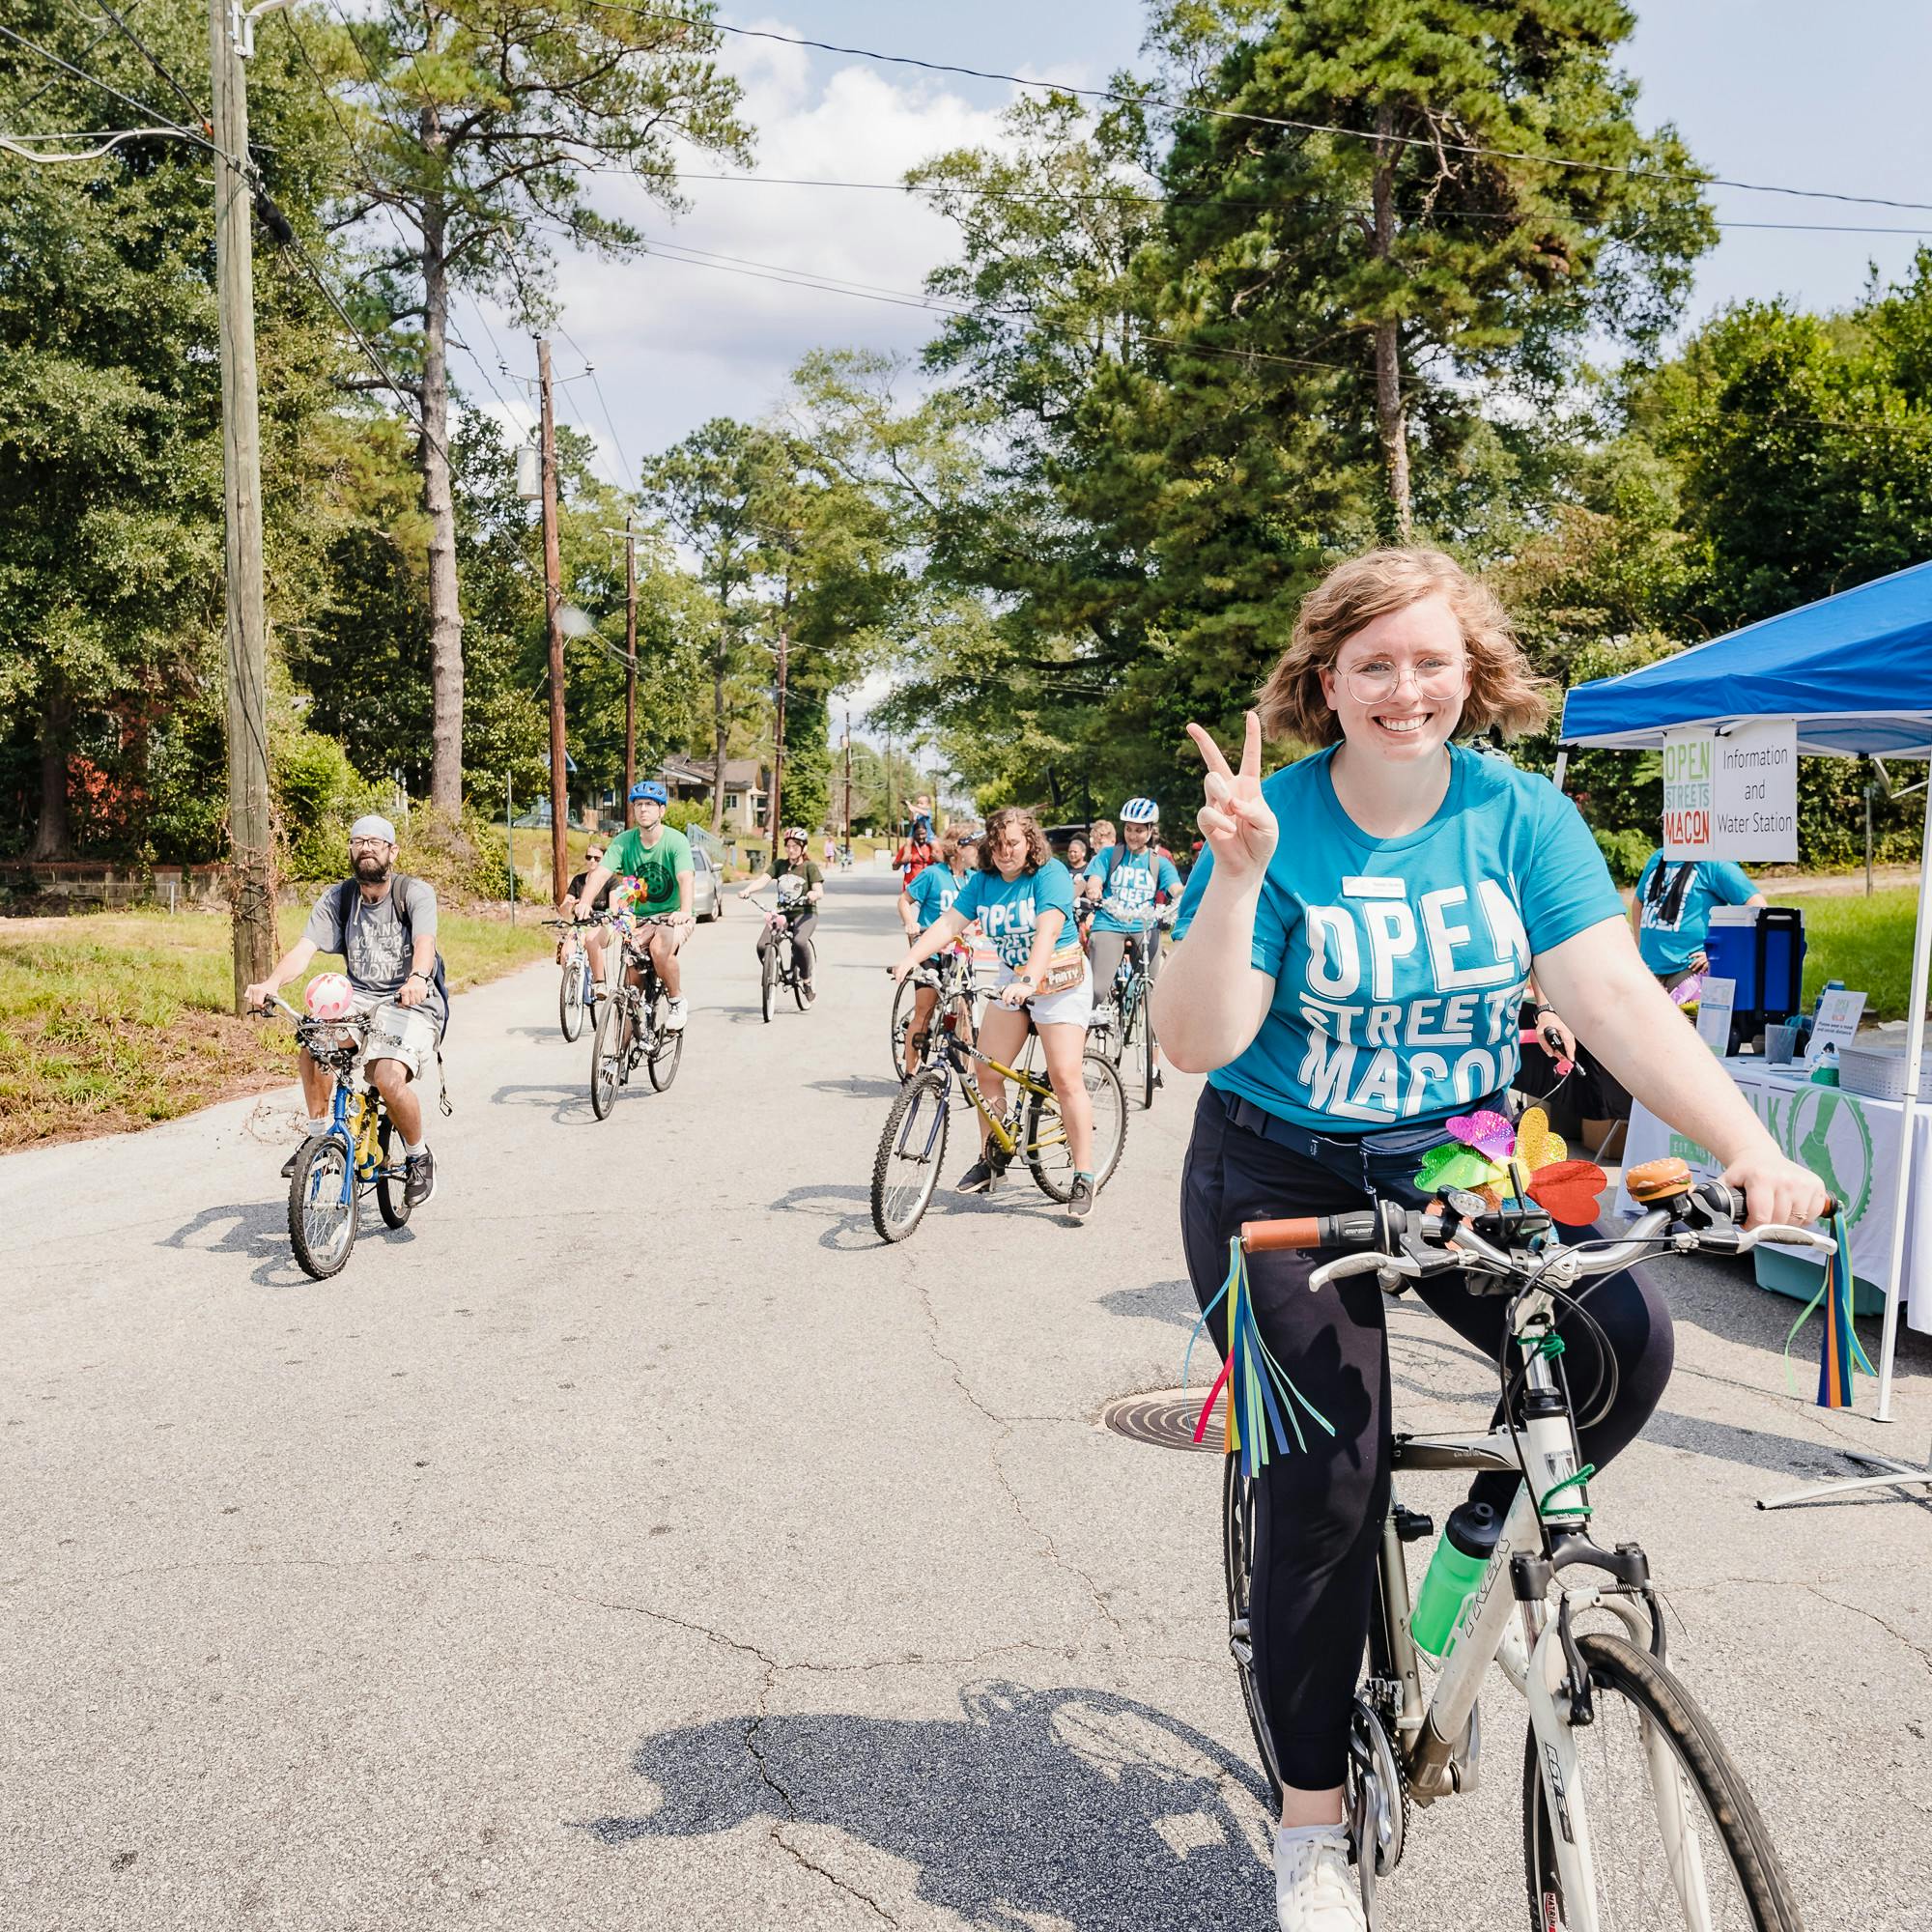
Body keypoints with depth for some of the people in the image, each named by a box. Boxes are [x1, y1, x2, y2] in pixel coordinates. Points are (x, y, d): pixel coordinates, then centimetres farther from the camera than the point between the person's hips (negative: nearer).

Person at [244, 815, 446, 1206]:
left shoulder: (415, 893, -9)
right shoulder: (337, 899, 2)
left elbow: (425, 942, -28)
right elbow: (303, 949, -10)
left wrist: (417, 978, -51)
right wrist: (271, 983, -31)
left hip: (411, 1002, -4)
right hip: (360, 997, 4)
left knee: (389, 1078, -28)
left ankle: (419, 1157, 0)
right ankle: (318, 1133, -9)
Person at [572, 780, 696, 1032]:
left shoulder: (676, 841, -14)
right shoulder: (624, 841, -5)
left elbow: (685, 879, -29)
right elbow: (600, 873, -17)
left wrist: (685, 912, -48)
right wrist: (585, 903, -36)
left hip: (672, 915, -4)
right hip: (639, 917, 4)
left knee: (659, 949, -33)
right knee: (631, 976, -8)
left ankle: (677, 1002, -8)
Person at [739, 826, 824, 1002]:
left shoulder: (809, 867, 0)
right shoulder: (779, 864, 9)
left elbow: (820, 892, -12)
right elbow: (763, 880, -5)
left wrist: (813, 894, -36)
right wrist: (747, 890, -25)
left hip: (805, 913, -4)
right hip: (782, 912, 4)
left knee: (799, 941, -35)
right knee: (762, 946, -20)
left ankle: (806, 981, -13)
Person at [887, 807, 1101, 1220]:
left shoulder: (1051, 874, -15)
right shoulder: (983, 881, 1)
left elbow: (1047, 931, -28)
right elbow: (948, 923, -9)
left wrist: (1029, 981, -42)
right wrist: (910, 958, -25)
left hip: (1059, 980, -6)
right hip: (1012, 979, 6)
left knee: (1066, 1078, -12)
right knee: (987, 1071, -1)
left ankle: (1083, 1178, -6)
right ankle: (988, 1162, 14)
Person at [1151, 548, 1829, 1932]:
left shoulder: (1519, 815, -6)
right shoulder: (1278, 822, -13)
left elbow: (1616, 995, -16)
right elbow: (1197, 1044, -19)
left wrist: (1750, 1146, -30)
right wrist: (1238, 875, -33)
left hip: (1458, 1164, 3)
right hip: (1285, 1181, -2)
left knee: (1625, 1340, -23)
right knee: (1328, 1494, -5)